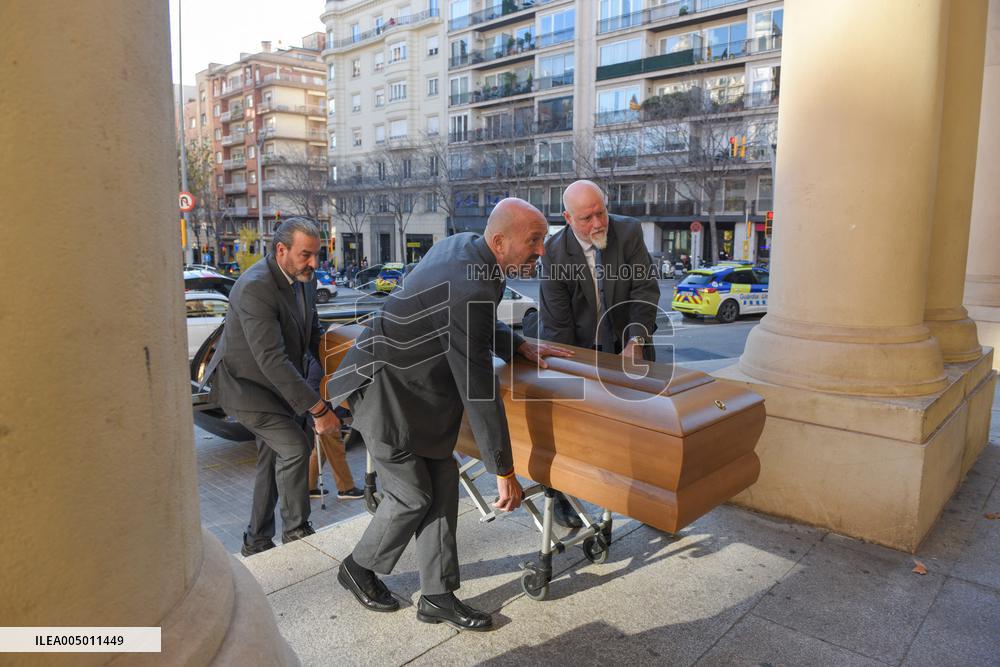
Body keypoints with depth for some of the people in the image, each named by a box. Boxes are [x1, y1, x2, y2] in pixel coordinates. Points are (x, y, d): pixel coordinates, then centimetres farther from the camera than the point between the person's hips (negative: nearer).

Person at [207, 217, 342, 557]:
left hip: (276, 384, 9)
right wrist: (319, 410, -35)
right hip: (244, 385, -9)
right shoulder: (255, 288, -30)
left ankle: (257, 543, 29)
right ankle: (296, 533, 3)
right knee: (295, 446, -17)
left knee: (274, 460, 14)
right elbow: (272, 359, -35)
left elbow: (312, 331, 13)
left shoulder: (304, 278, -3)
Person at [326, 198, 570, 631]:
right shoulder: (471, 291, -30)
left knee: (442, 486, 8)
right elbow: (479, 392, -28)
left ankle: (438, 597, 20)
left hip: (415, 389, 9)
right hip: (385, 394, -9)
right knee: (413, 495, 2)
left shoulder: (463, 246, -1)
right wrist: (503, 472, -20)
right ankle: (358, 569, 30)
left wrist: (520, 345, 8)